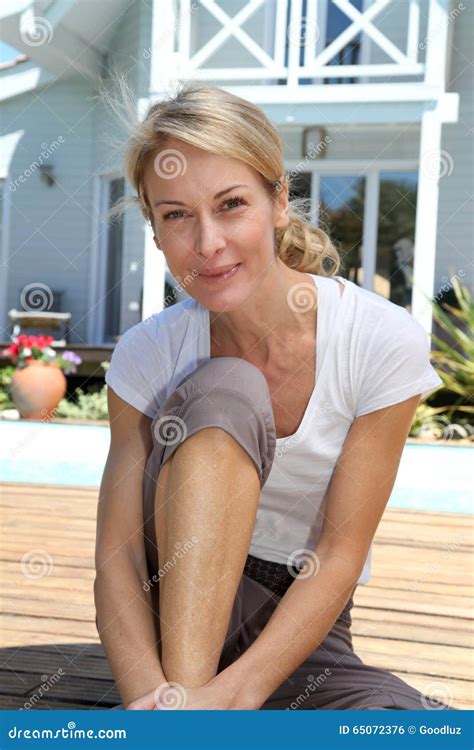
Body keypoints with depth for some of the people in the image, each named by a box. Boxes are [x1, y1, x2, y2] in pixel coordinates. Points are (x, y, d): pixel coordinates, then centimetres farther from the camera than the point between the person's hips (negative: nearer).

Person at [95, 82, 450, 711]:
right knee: (223, 391, -28)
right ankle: (182, 730, -29)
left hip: (303, 631, -1)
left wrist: (231, 692, -28)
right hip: (181, 607, 2)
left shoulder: (383, 342, -15)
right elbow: (117, 557, -14)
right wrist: (156, 698, -33)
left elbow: (340, 556, -16)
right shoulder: (148, 354, -10)